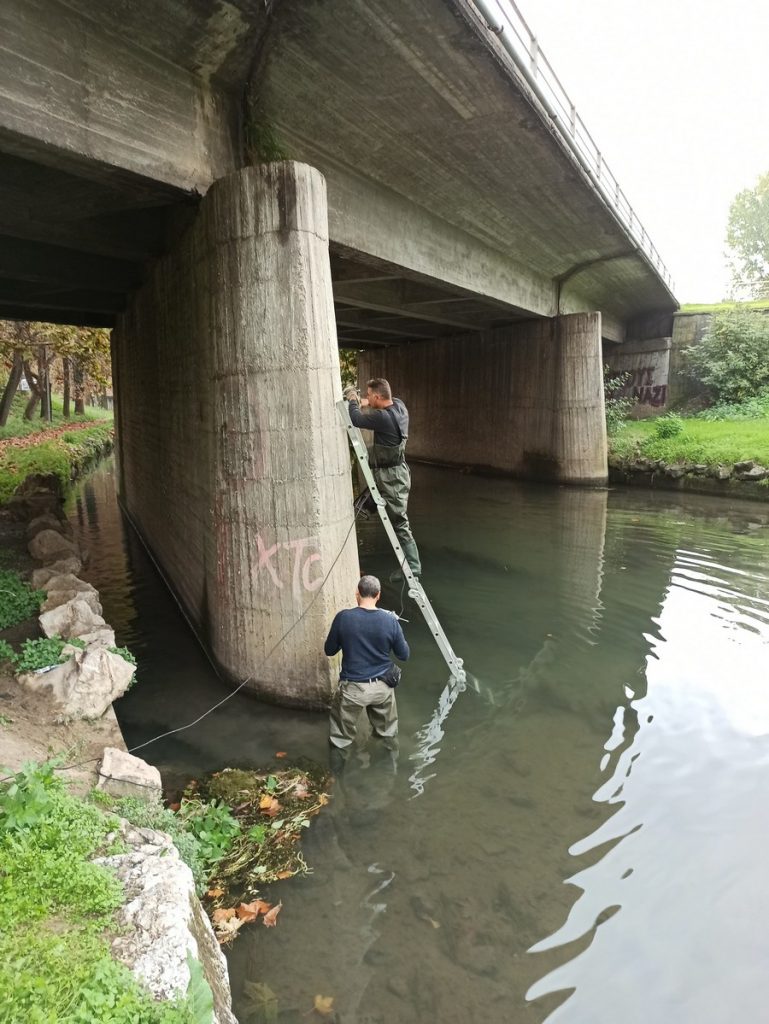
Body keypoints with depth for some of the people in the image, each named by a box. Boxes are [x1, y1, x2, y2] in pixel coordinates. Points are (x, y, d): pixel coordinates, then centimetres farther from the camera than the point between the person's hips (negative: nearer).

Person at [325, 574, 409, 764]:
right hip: (382, 687, 2)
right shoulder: (390, 621, -11)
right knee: (388, 734, 24)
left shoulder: (343, 617, -15)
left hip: (352, 688, -2)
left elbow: (329, 650, -2)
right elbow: (404, 655, -1)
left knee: (341, 738, 15)